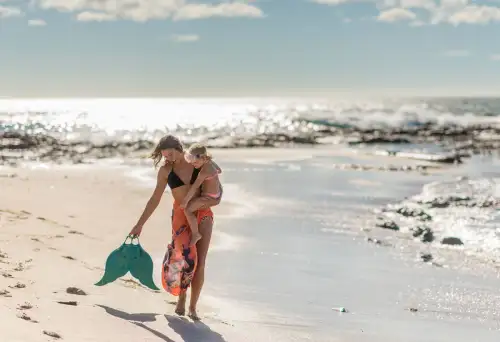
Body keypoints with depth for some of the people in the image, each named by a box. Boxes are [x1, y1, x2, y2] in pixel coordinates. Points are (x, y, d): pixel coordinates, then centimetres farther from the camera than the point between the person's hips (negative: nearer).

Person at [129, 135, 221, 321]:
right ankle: (181, 297, 0)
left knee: (199, 263, -5)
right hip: (181, 215, 0)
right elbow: (155, 199, 3)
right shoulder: (166, 170, -2)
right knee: (186, 256, -21)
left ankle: (193, 307, 5)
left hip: (203, 215, 1)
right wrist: (139, 224, 0)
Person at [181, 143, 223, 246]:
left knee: (187, 209, -18)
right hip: (218, 191, 10)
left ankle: (195, 234, -8)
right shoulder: (210, 161, -5)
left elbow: (194, 187, -30)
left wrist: (185, 201, -27)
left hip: (210, 198, -10)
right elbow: (219, 170, 15)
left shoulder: (204, 171, -30)